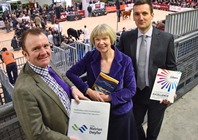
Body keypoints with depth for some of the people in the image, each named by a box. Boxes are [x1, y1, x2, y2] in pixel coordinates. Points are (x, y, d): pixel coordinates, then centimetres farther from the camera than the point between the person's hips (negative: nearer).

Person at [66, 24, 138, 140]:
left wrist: (109, 98, -22)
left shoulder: (125, 61, -13)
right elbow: (70, 74, -9)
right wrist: (88, 91, -21)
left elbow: (131, 90, -11)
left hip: (120, 112, -1)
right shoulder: (90, 57, -8)